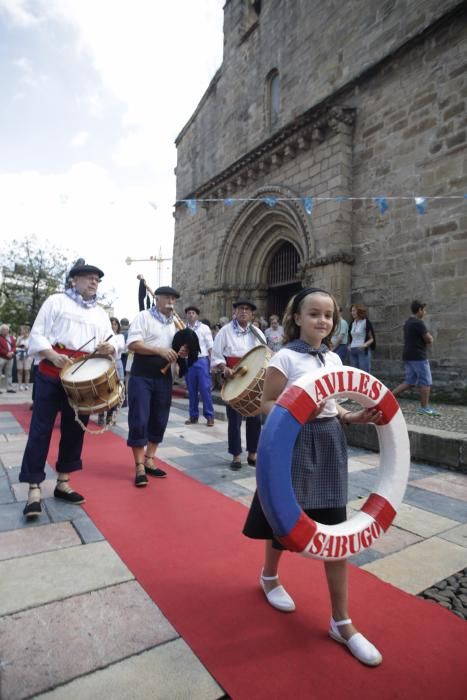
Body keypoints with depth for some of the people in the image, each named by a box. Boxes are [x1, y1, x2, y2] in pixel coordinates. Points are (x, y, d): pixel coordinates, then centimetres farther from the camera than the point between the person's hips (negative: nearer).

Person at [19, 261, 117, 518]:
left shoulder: (100, 313, 16)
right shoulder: (56, 301, 4)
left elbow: (111, 344, 12)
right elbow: (37, 335, -3)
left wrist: (109, 349, -12)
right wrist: (53, 356, -20)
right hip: (52, 373, -4)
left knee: (75, 429, 9)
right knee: (41, 429, -3)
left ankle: (63, 483, 23)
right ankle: (34, 489, 4)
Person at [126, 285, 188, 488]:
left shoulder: (174, 323, 15)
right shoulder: (143, 316, -5)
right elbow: (133, 344, -16)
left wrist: (181, 353, -3)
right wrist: (160, 351, -23)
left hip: (164, 378, 6)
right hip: (141, 376, -6)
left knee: (159, 421, 10)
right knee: (139, 420, -4)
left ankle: (149, 460, 23)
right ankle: (139, 466, 7)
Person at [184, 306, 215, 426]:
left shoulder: (204, 328, 2)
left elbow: (210, 347, 1)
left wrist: (211, 363, -5)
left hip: (201, 361, -3)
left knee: (205, 389, -3)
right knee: (191, 390, 9)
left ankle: (209, 416, 4)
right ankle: (193, 415, 18)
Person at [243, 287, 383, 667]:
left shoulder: (334, 359, 7)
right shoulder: (285, 357, -11)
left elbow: (332, 406, 14)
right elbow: (267, 404, -11)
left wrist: (356, 417, -3)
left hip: (329, 446, 5)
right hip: (294, 445, -5)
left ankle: (341, 621, 24)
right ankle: (270, 576, 46)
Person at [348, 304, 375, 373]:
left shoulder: (366, 322, -5)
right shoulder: (353, 323, 14)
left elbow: (372, 338, -5)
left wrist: (365, 344, -21)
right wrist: (350, 346, 8)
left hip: (363, 351, -7)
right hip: (353, 351, 7)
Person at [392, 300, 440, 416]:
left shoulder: (408, 322, 15)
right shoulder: (418, 323, -16)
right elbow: (429, 340, -13)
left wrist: (427, 336, 6)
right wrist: (429, 337, 9)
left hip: (409, 356, 9)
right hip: (418, 356, -9)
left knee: (409, 382, 12)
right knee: (425, 382, 0)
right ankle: (424, 408, 6)